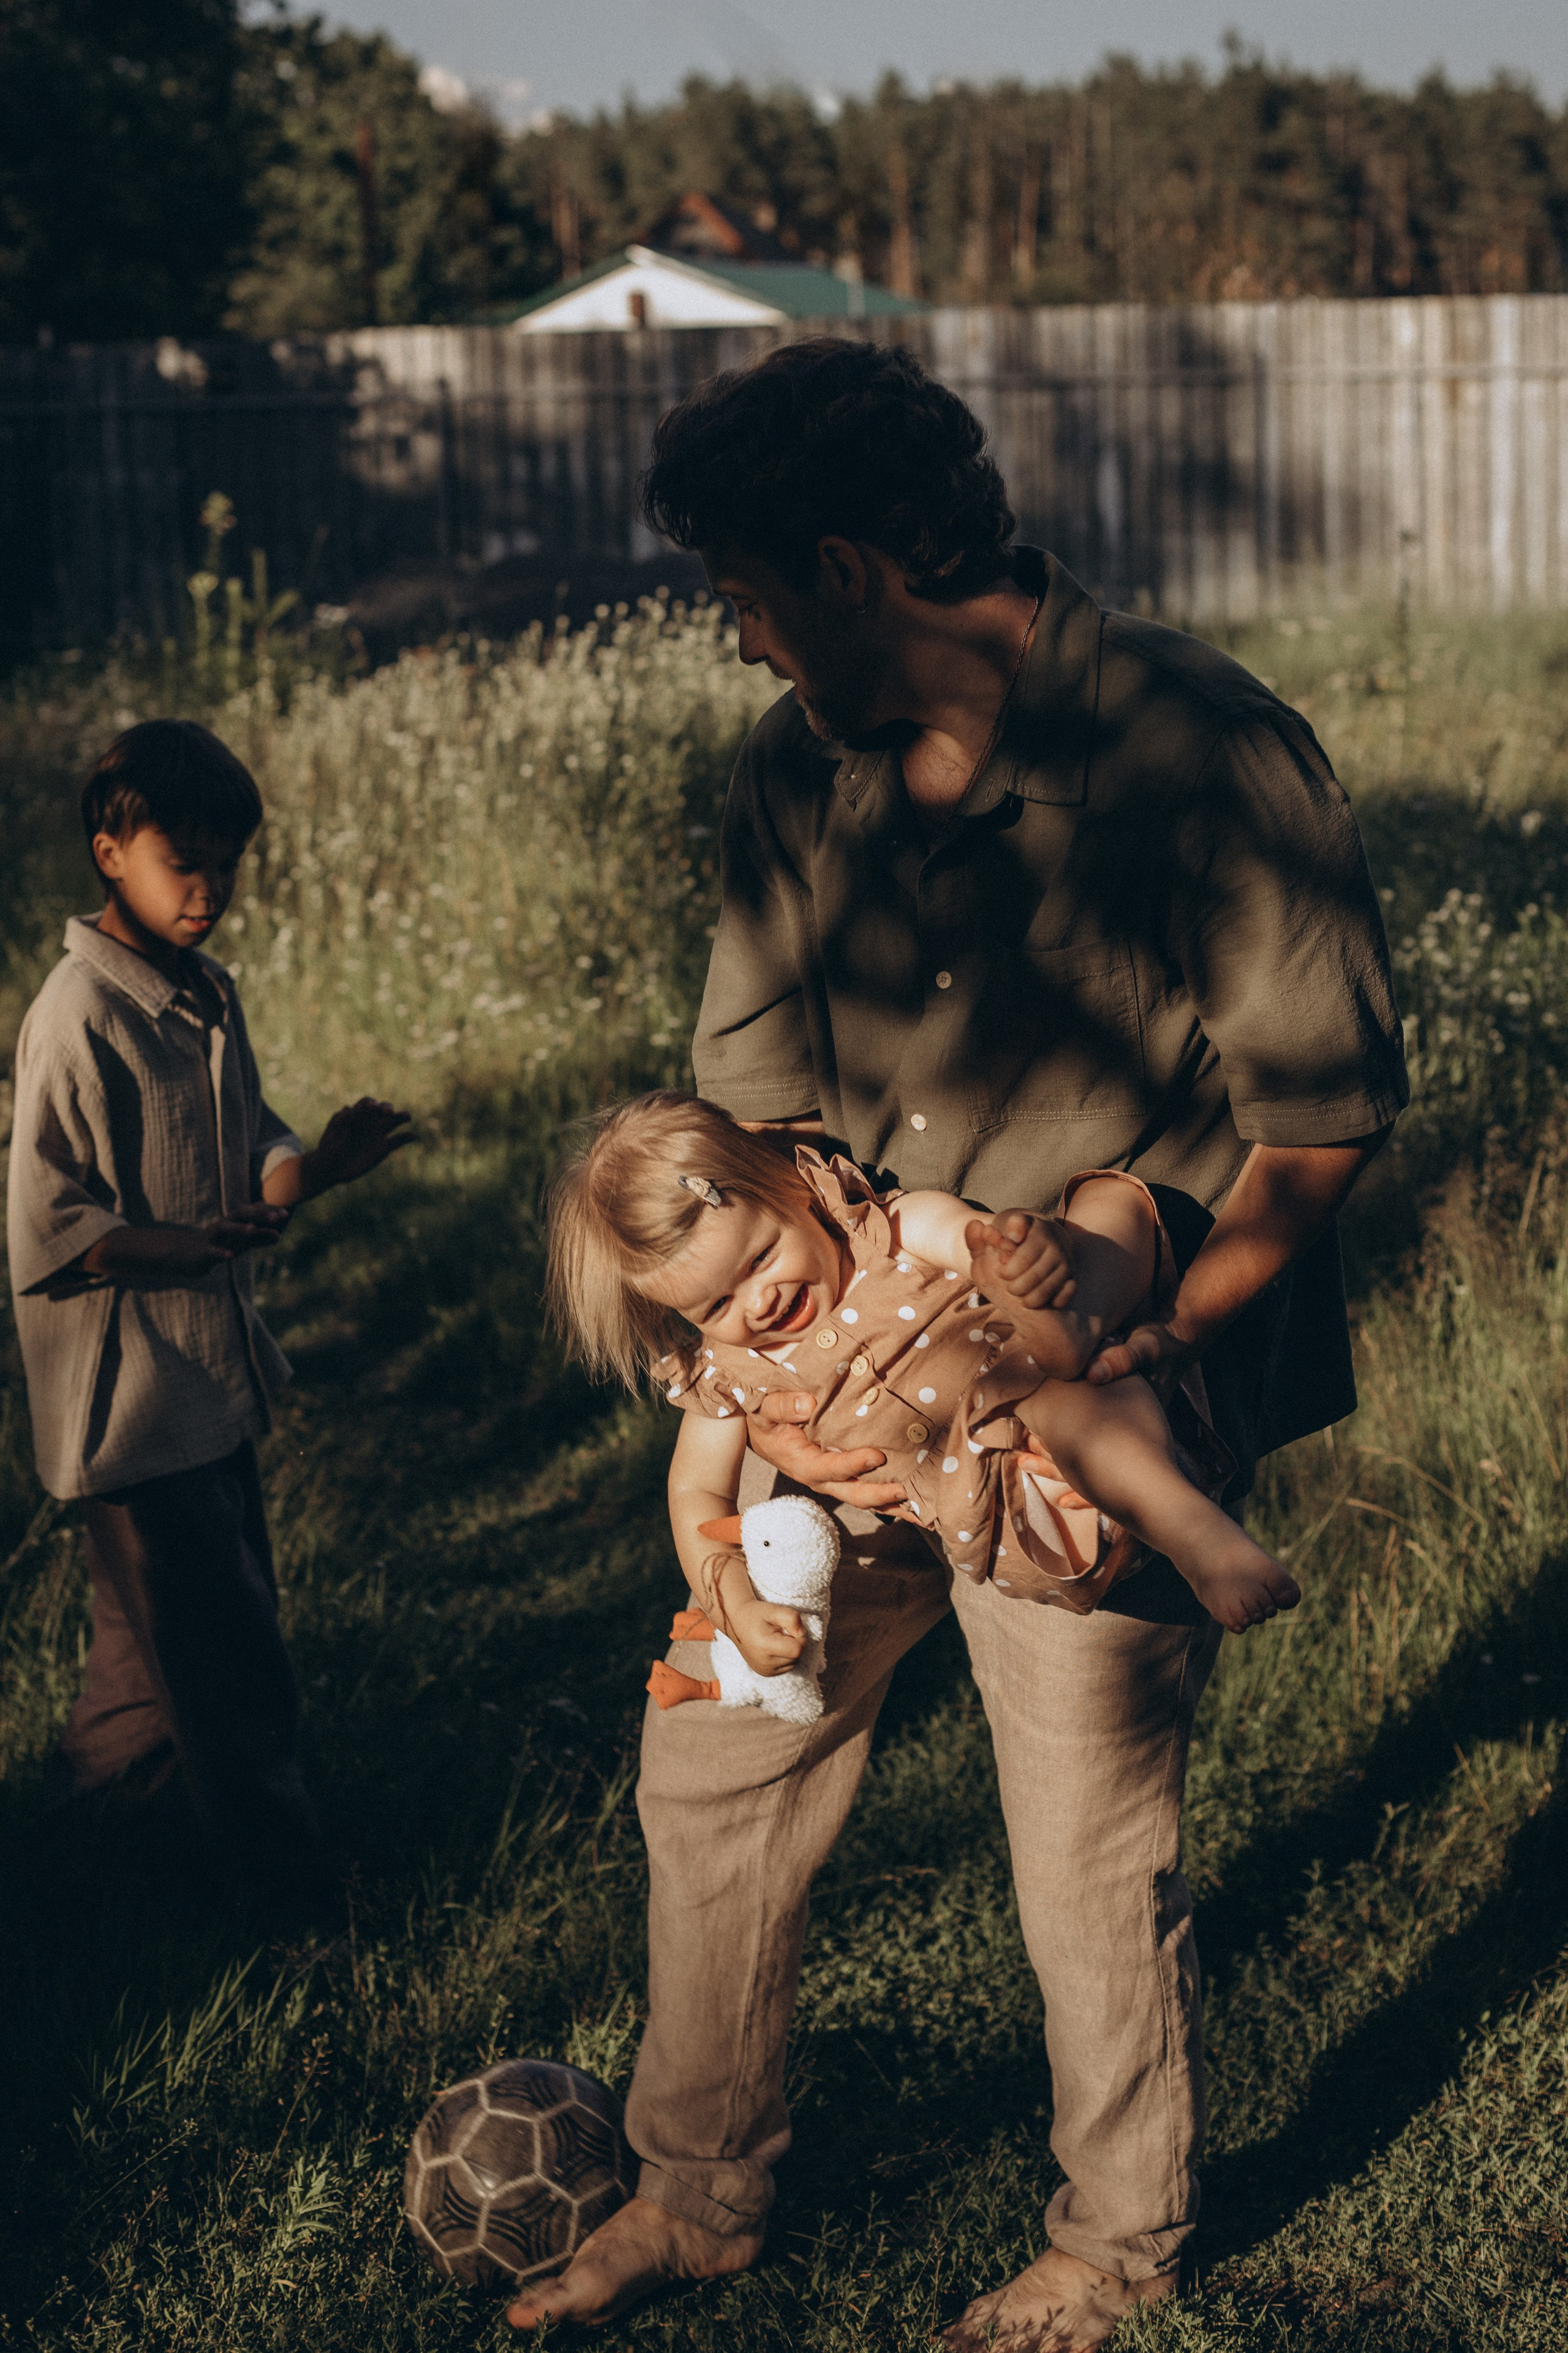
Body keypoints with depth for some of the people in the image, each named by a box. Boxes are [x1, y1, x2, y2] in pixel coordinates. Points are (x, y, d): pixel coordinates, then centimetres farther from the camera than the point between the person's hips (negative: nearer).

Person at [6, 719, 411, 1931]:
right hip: (132, 1394, -9)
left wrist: (318, 1165, -9)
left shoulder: (210, 995, 6)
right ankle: (299, 1898, 16)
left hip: (214, 1372, 9)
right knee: (228, 1662, 2)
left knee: (187, 1618, 23)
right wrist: (196, 1246, -27)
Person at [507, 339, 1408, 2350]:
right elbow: (752, 1101, 5)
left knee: (1089, 1863, 7)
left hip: (1102, 1419, -6)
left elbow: (1327, 1107, -15)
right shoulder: (795, 773, -1)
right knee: (711, 1769, 13)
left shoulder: (1199, 756, -19)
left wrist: (1135, 1347, -21)